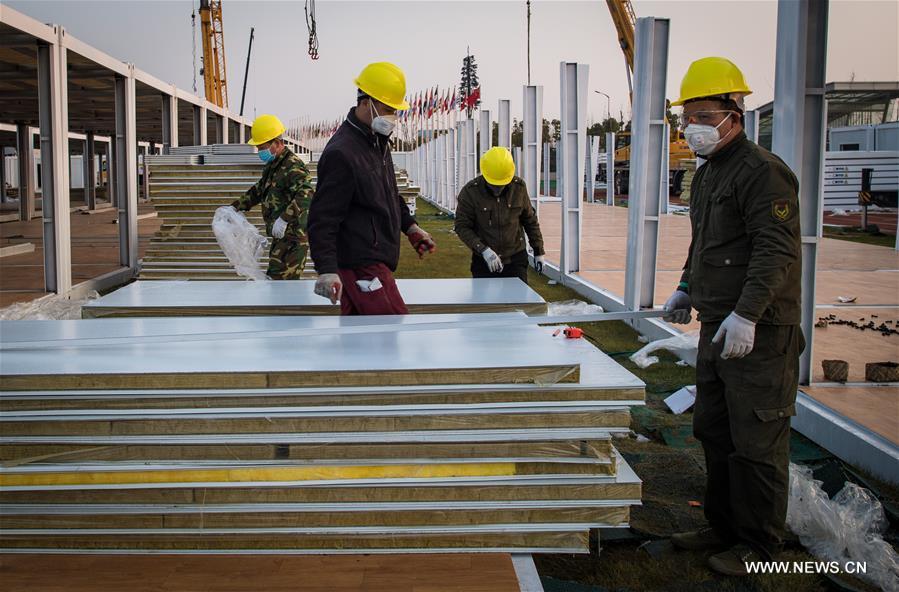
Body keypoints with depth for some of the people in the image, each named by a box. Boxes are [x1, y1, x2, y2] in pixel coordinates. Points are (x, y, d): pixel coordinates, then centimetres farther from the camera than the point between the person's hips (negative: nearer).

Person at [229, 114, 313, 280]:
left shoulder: (293, 166, -17)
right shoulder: (272, 165, 17)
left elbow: (305, 195, -33)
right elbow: (258, 190, 31)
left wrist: (284, 219, -38)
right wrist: (235, 207, 25)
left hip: (293, 237, -11)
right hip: (281, 236, 11)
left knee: (278, 280, -15)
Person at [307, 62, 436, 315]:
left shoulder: (377, 142, 14)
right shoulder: (341, 153, -18)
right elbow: (323, 218, -22)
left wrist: (410, 227, 24)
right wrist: (327, 270, -29)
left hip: (375, 260, 10)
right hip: (361, 264, -10)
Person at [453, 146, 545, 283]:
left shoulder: (519, 187, -2)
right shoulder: (470, 192, -10)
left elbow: (530, 220, 11)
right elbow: (462, 227, -10)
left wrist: (539, 251, 14)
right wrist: (484, 250, -22)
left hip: (515, 259, 1)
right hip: (484, 261, -1)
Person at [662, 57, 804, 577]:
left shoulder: (763, 171, -15)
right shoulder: (708, 174, 16)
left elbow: (776, 251, -22)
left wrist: (746, 312, -29)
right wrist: (687, 288, 23)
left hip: (759, 334, -10)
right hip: (717, 327, 10)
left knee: (757, 442, -1)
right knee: (713, 431, 17)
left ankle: (758, 544, 12)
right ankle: (724, 526, 31)